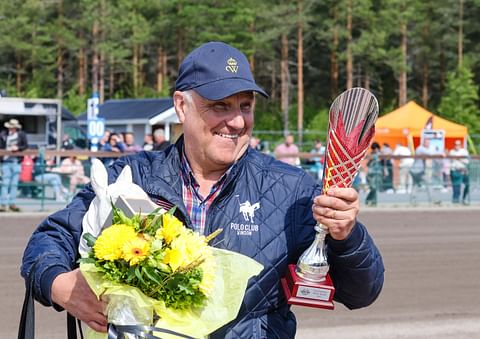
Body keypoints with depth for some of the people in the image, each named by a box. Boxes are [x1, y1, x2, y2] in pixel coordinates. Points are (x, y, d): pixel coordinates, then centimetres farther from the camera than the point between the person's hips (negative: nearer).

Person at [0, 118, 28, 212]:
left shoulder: (21, 135, 4)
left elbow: (26, 146, 3)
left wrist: (18, 148, -13)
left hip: (16, 162, 1)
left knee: (14, 183, 5)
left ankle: (12, 203, 9)